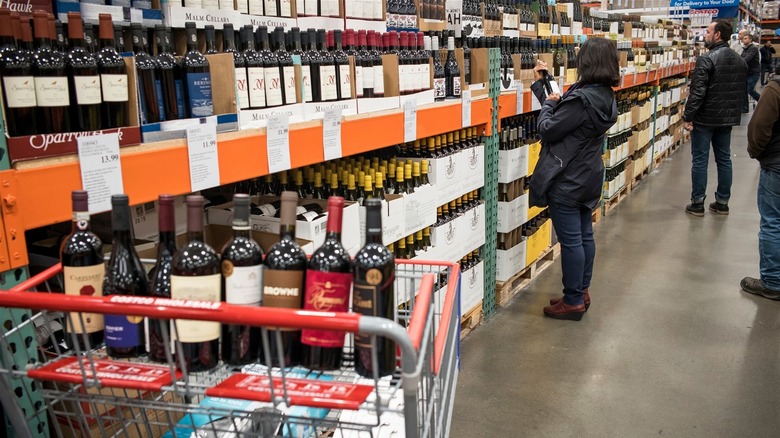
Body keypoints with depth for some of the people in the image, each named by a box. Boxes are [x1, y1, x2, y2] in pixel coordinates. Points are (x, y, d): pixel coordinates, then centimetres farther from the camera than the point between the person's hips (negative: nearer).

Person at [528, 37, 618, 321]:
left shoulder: (581, 99, -24)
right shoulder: (606, 96, 4)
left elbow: (548, 130, -19)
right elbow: (567, 118, 10)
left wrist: (548, 103, 0)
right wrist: (542, 84, 16)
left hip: (567, 180, -9)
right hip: (588, 177, 10)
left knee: (570, 240, -1)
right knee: (584, 236, 16)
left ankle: (573, 302, 9)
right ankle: (581, 291, 29)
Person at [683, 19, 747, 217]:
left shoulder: (707, 59, -16)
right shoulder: (739, 60, 9)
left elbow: (697, 91, -20)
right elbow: (742, 91, 14)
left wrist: (688, 117, -15)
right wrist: (734, 111, 21)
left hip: (705, 118, -7)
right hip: (728, 118, 7)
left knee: (700, 160, 0)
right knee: (724, 159, 13)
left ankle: (697, 203, 4)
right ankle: (722, 202, 19)